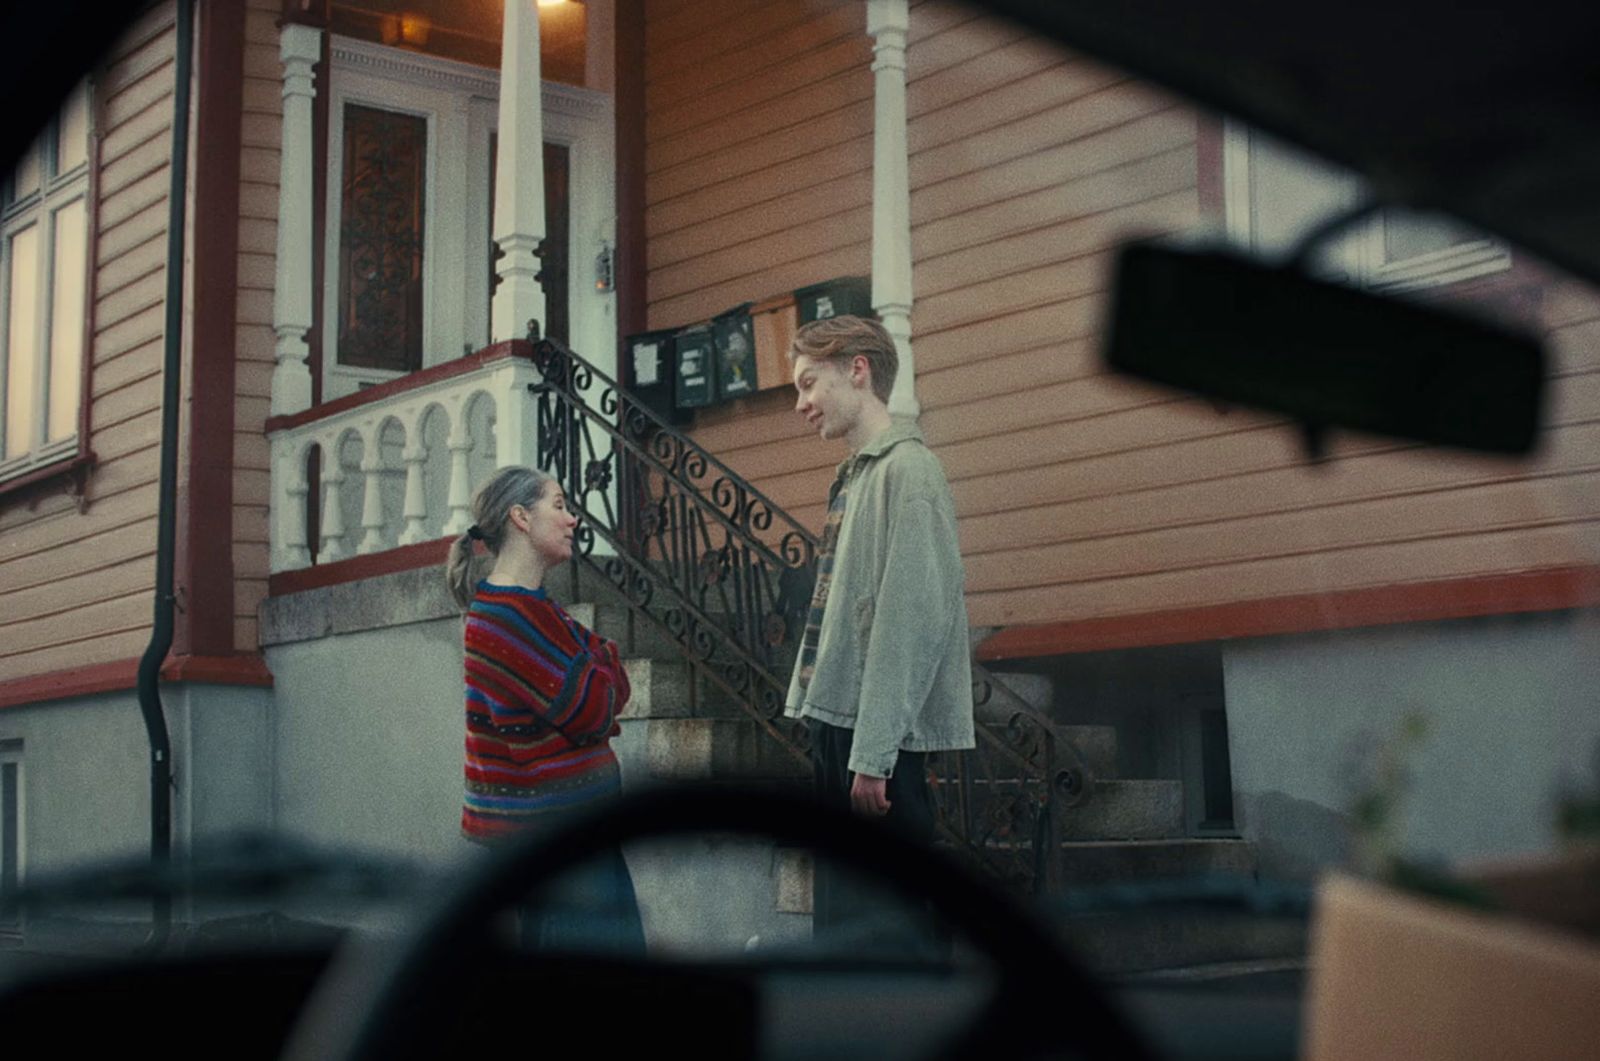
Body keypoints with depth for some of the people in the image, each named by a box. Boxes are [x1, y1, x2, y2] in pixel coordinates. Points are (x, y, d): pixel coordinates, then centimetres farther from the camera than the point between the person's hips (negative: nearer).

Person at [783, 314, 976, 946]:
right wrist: (826, 733, 12)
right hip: (836, 724, 9)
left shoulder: (907, 470, -10)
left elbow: (914, 616, -18)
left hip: (876, 736, -9)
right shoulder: (854, 477, 17)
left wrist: (872, 752, -21)